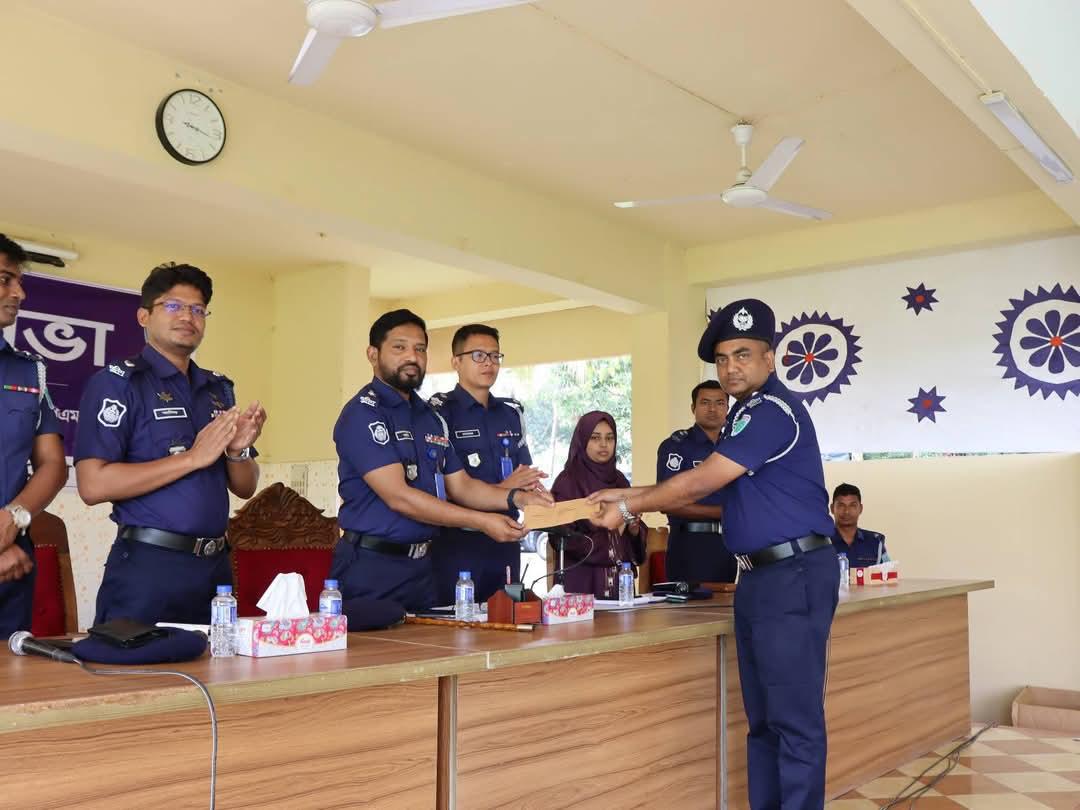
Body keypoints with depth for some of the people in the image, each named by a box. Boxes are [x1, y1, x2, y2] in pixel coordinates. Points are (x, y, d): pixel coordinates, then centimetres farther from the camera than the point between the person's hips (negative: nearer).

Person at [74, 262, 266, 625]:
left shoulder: (220, 388, 13)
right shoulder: (117, 382, -5)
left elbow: (245, 487, 15)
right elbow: (93, 484, -16)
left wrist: (238, 450, -6)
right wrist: (192, 457, -17)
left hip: (215, 566, 6)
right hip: (147, 568, -6)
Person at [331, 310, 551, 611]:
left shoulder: (431, 417, 13)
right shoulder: (362, 413, -12)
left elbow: (460, 485, 13)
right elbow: (398, 496, -20)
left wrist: (516, 497, -6)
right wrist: (481, 522, -21)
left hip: (422, 565, 7)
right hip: (371, 565, -7)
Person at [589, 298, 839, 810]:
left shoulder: (774, 411, -15)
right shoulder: (744, 413, 17)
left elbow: (699, 483, -17)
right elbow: (707, 489, 18)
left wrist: (630, 509, -6)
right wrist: (631, 496, 9)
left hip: (794, 575, -10)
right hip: (758, 576, 10)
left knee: (794, 717, -5)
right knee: (762, 717, 14)